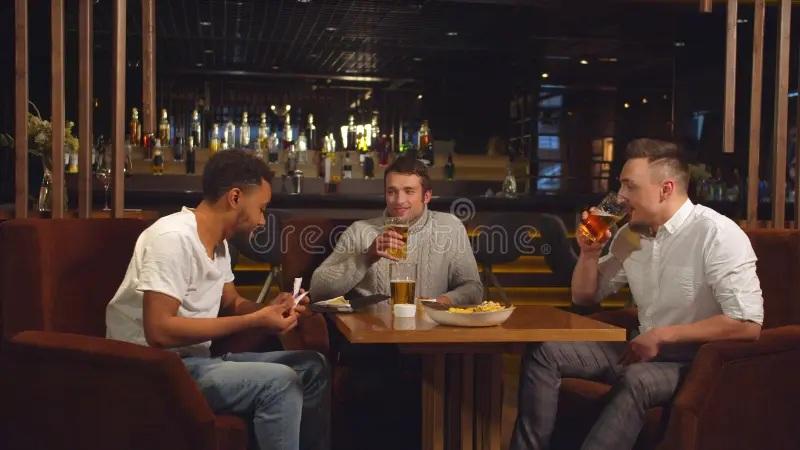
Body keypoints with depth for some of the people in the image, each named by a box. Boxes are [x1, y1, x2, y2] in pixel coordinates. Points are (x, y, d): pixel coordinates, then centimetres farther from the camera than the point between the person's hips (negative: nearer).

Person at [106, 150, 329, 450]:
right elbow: (159, 331, -28)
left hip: (196, 358, 9)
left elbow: (231, 303, 20)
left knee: (311, 367, 6)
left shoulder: (219, 242, 6)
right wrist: (254, 321, -25)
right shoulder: (174, 237, -22)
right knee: (280, 382, -24)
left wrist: (269, 309, -4)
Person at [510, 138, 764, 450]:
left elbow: (748, 324, -24)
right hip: (643, 349, 7)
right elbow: (585, 297, 14)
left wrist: (662, 335, -22)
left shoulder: (717, 234, -17)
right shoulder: (630, 234, 5)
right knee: (543, 352, -5)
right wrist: (589, 252, -5)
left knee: (635, 380, -37)